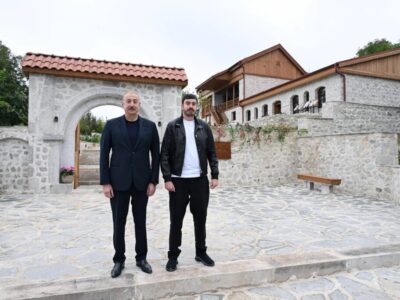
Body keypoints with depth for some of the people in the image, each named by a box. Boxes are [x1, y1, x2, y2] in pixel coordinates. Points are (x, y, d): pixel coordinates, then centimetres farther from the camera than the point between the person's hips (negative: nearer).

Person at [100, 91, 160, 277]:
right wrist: (105, 182, -7)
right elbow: (104, 155, -1)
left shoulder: (150, 126, 3)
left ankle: (141, 258, 26)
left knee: (140, 222, 11)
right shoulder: (111, 125, 1)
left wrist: (153, 181, -2)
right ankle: (119, 260, 24)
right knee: (118, 223, 8)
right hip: (118, 182, -1)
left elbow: (155, 155, 3)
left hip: (141, 182, 1)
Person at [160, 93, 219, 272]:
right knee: (176, 220, 6)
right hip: (179, 181, -2)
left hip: (200, 180, 3)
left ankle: (201, 252, 28)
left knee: (200, 219, 12)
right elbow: (165, 155, -4)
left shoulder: (204, 127, 7)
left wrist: (214, 175, 0)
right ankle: (173, 256, 20)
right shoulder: (172, 126, 0)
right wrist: (167, 178, -11)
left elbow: (212, 153, 8)